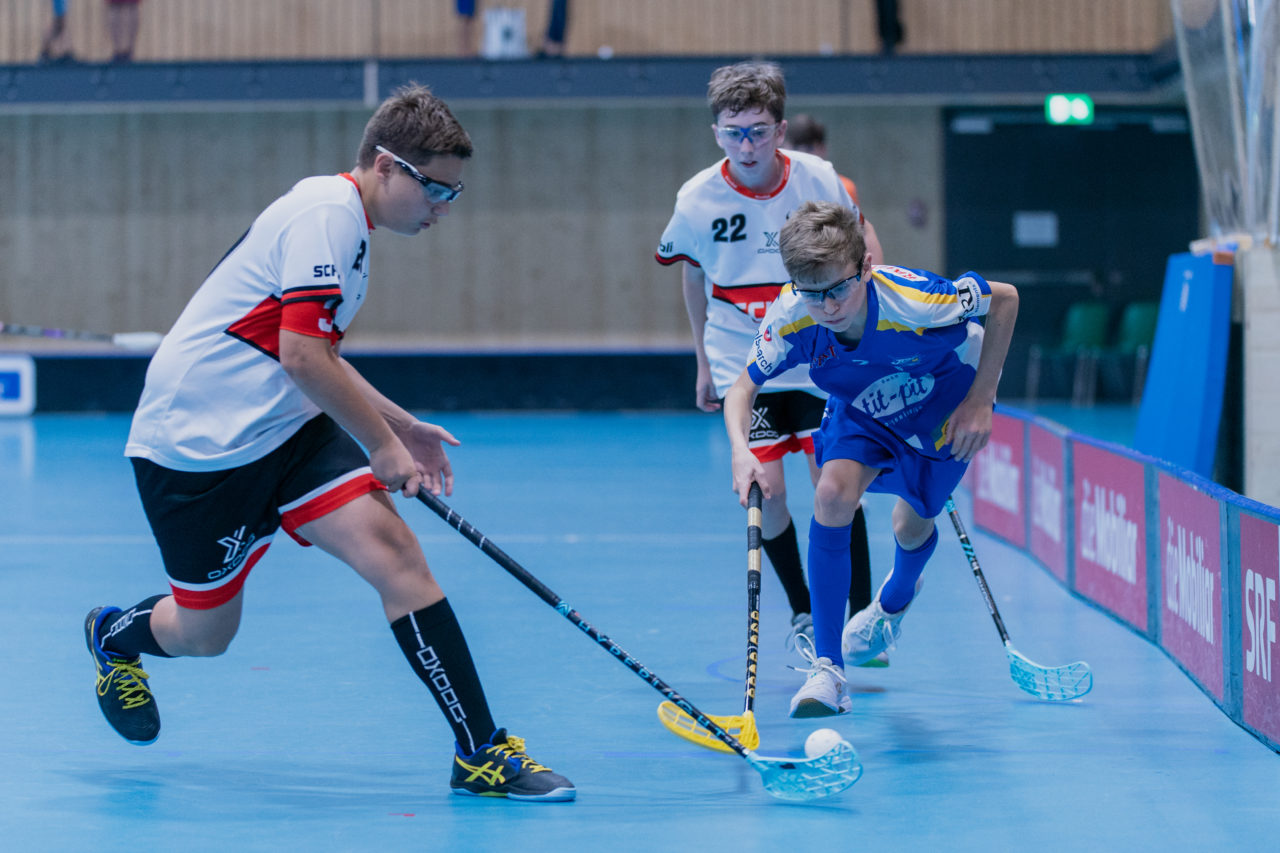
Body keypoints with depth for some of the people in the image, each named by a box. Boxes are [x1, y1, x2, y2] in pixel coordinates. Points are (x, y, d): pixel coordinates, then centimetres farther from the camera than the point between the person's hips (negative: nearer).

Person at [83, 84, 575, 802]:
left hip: (283, 430, 9)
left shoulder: (348, 221, 13)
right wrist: (383, 446, -15)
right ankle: (115, 635, 42)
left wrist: (400, 426, 22)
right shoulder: (326, 212, -18)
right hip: (197, 443, -9)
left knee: (393, 549, -12)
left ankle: (480, 752, -14)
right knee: (205, 633, 6)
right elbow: (302, 356, -25)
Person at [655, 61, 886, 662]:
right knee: (766, 490, -6)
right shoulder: (698, 200, -13)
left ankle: (862, 614, 10)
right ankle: (802, 613, 15)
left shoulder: (817, 179, -14)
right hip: (741, 362, 0)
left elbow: (858, 239, 6)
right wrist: (704, 361, 12)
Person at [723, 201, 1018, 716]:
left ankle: (896, 599, 55)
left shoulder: (912, 299, -41)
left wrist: (980, 401, -22)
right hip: (860, 410, 1)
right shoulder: (791, 319, -32)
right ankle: (827, 668, -17)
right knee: (832, 495, -24)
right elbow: (744, 387, -18)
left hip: (945, 402, -1)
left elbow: (1004, 299, -24)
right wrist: (740, 450, -39)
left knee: (913, 524, 13)